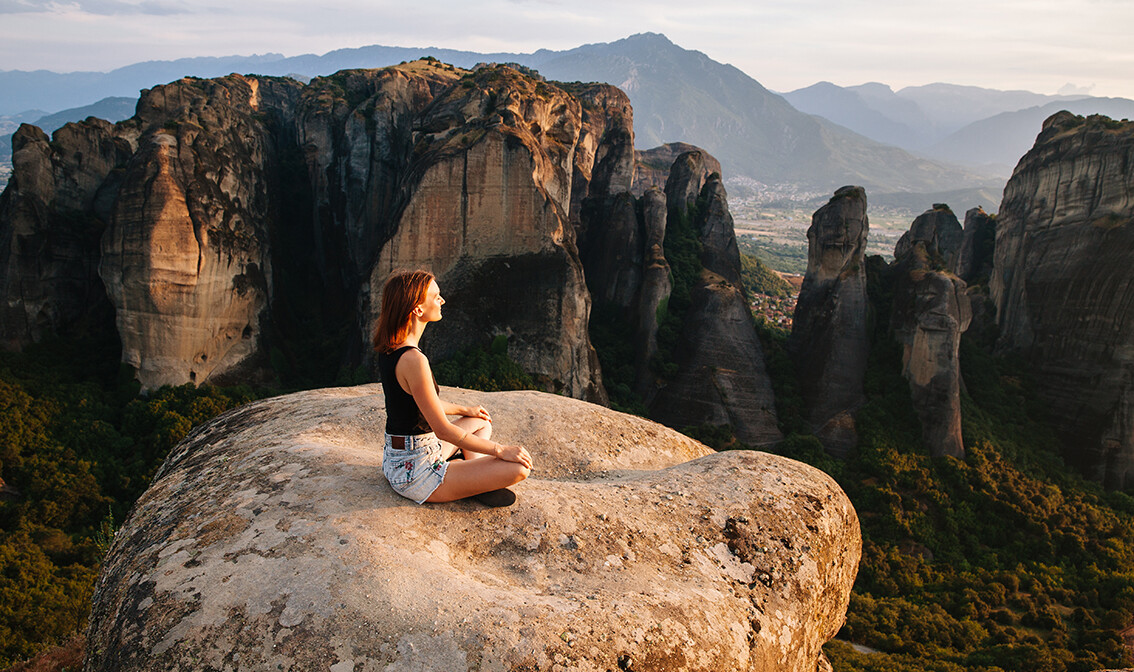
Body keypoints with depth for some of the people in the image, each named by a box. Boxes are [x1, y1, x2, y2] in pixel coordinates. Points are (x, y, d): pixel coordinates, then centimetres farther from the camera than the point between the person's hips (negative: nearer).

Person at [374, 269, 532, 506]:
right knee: (519, 468, -18)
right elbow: (443, 430, -24)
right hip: (416, 474, -10)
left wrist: (465, 410, 28)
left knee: (481, 422, 29)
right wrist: (501, 451, -15)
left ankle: (476, 478, 8)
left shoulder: (389, 348, 3)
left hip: (394, 460, 10)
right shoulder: (412, 359, -27)